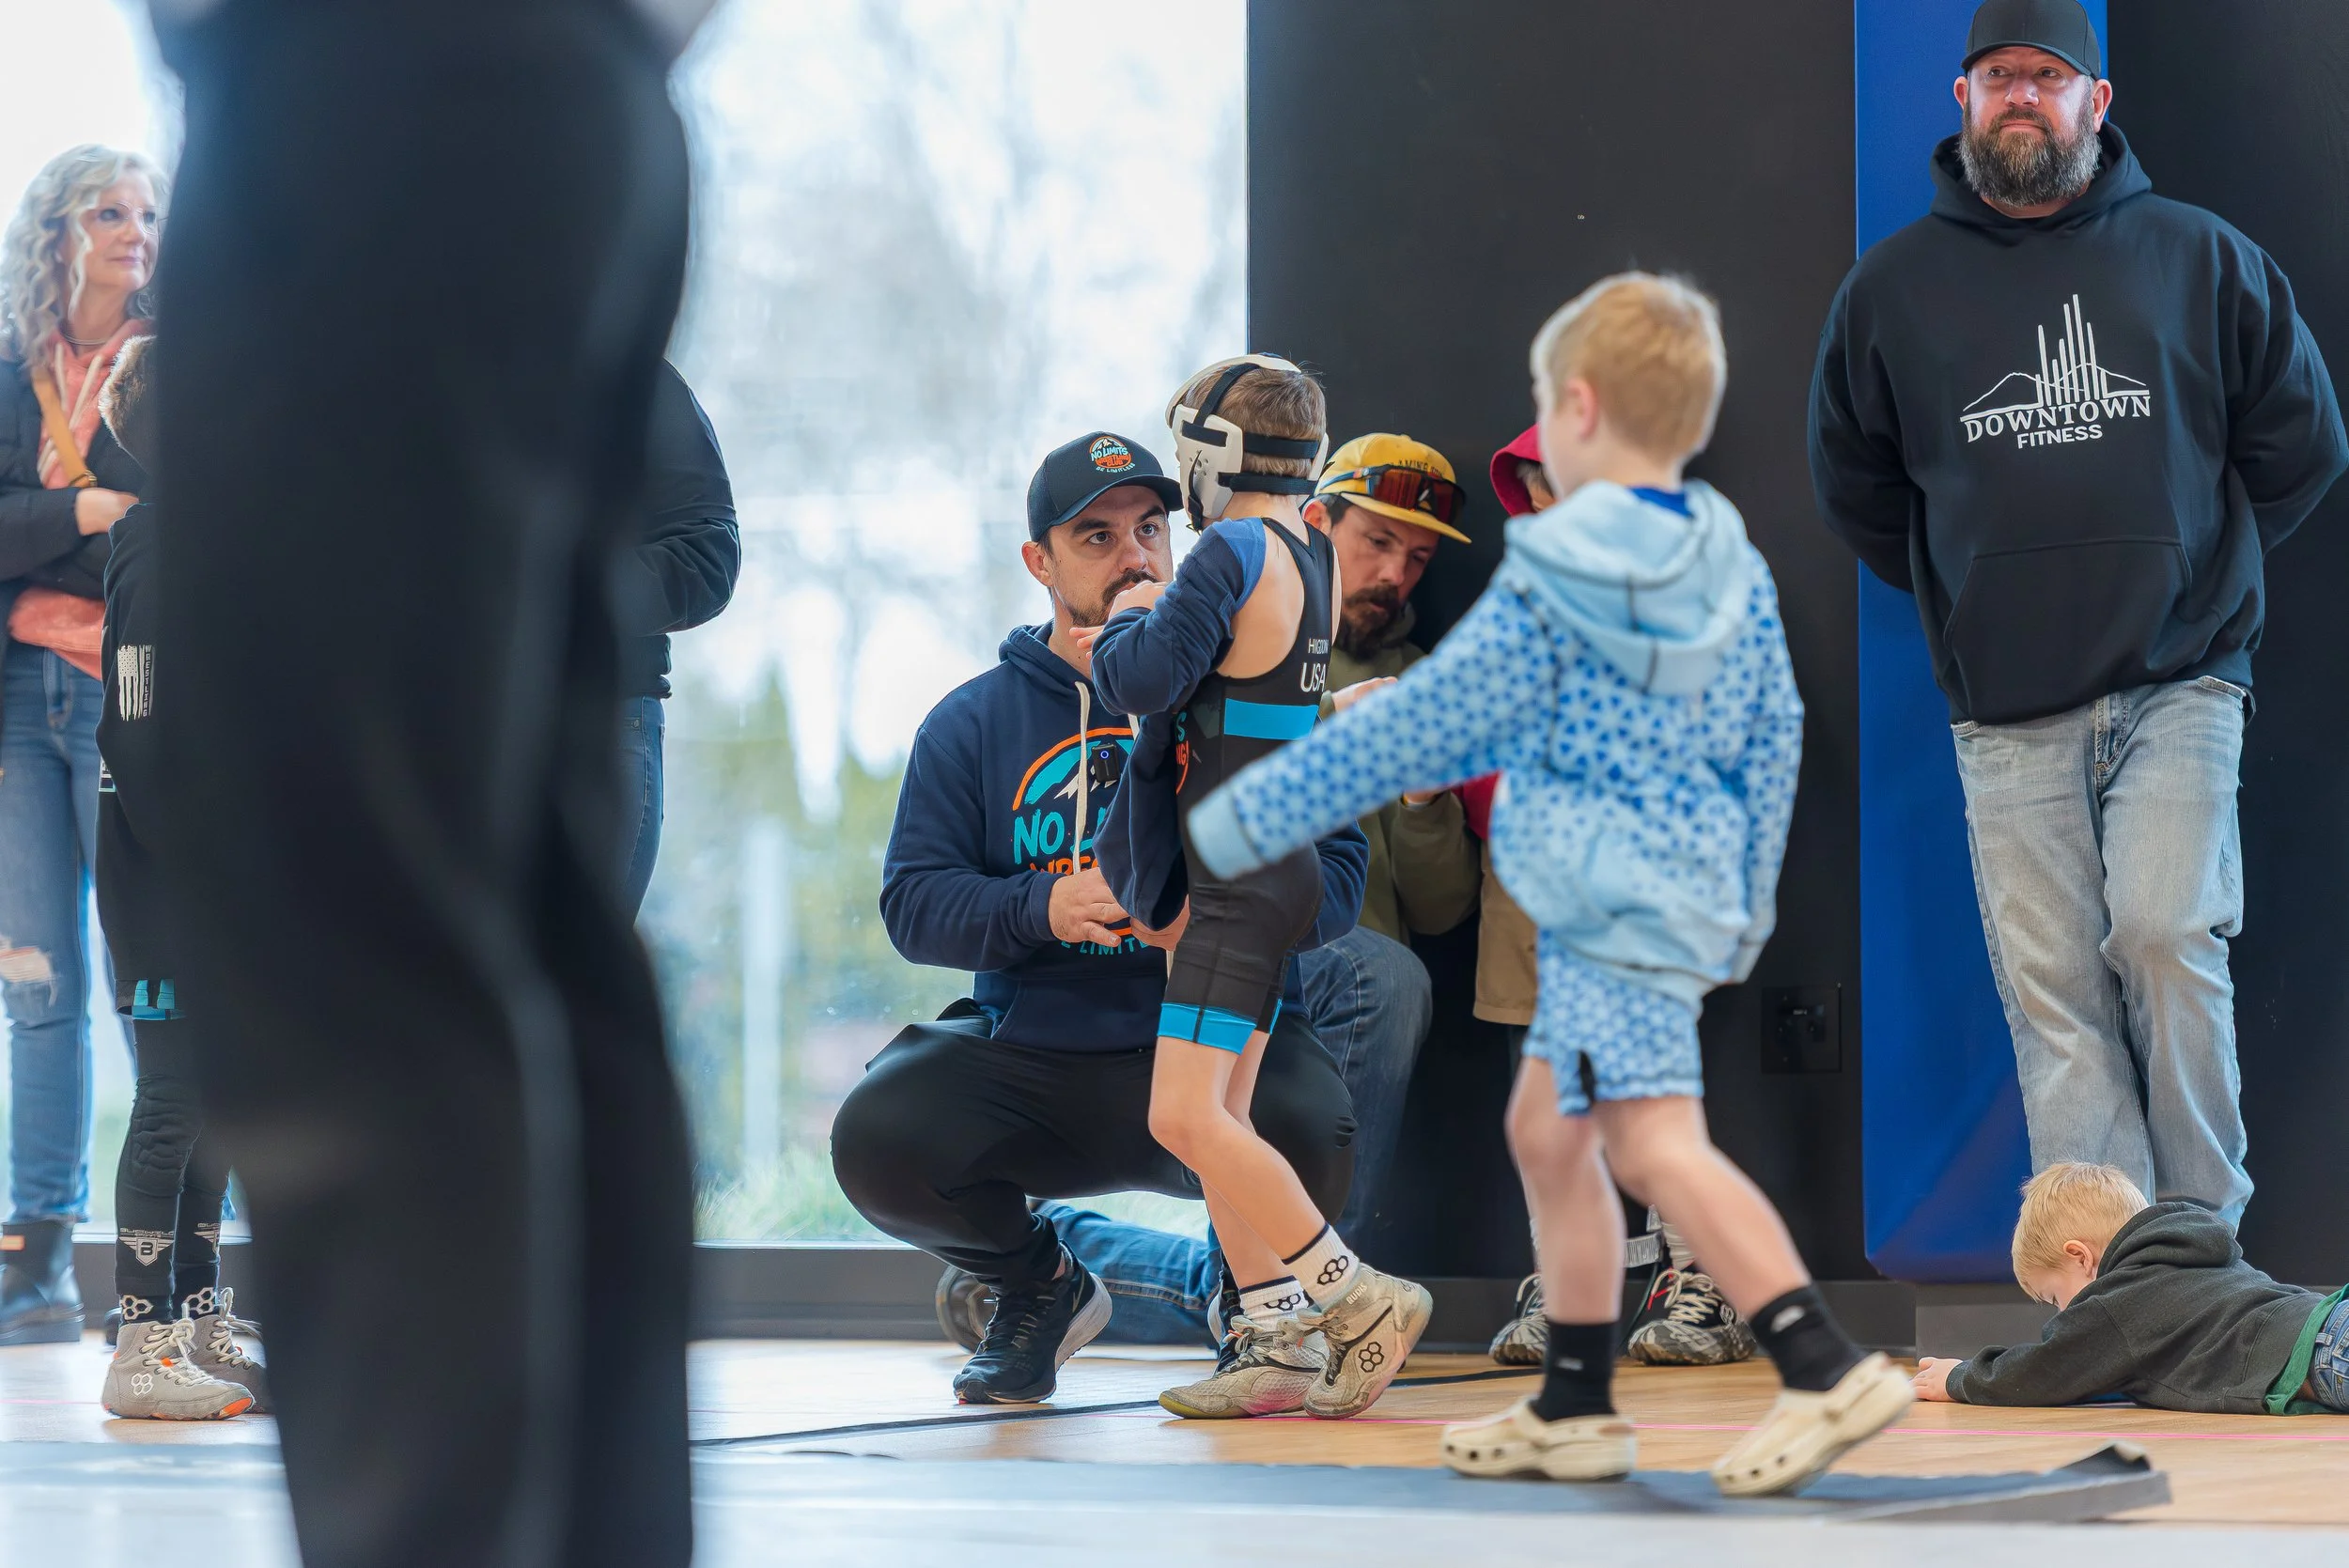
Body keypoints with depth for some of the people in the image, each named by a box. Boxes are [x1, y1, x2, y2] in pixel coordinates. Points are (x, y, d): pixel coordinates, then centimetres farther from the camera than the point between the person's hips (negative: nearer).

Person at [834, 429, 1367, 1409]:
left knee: (1310, 1136, -34)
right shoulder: (972, 723, 11)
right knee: (876, 1138, -25)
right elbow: (914, 904, 2)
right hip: (1028, 1060, 2)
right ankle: (1038, 1283, 9)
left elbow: (1336, 873, -1)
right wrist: (1041, 909, -17)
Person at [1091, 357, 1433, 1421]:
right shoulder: (1313, 556, 13)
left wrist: (1125, 622, -1)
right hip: (1284, 865, 10)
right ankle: (1278, 1338, 12)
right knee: (1216, 1116, 13)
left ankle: (1358, 1299, -13)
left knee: (1187, 1118, -13)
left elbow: (1140, 681, -20)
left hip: (1241, 877, -10)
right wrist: (1160, 620, 13)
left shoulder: (1234, 554, -15)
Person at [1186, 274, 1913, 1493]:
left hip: (1610, 899, -9)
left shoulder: (1546, 594, -14)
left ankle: (1825, 1368, -28)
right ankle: (1574, 1409, 24)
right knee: (1546, 1132, 18)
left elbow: (1414, 730, -10)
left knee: (1656, 1142, -16)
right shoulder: (1733, 573, 8)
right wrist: (1743, 911, 28)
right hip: (1689, 885, 9)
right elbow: (1770, 743, 15)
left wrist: (1243, 820, -1)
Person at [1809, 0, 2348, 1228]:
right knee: (2052, 991, -3)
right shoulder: (1891, 287, 7)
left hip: (2178, 683, -1)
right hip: (2005, 713, 1)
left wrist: (2187, 565, 12)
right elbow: (1854, 484, 20)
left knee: (2165, 932, -17)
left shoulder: (2201, 261, 5)